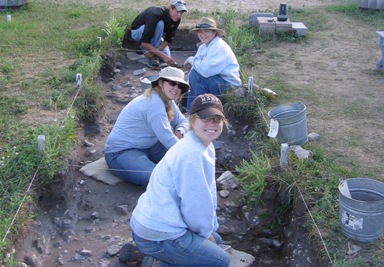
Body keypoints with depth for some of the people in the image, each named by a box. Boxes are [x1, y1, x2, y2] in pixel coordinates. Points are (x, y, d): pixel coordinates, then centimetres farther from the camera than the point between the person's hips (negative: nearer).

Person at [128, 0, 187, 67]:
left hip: (153, 33, 6)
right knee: (159, 24, -36)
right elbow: (144, 43, -40)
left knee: (166, 59, -15)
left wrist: (154, 50, -31)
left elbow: (168, 40, -14)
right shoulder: (155, 15, -38)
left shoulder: (176, 19, -19)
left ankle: (150, 51, 14)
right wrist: (163, 55, -44)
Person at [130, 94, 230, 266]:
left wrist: (209, 229, 14)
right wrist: (205, 233, -1)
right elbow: (197, 205, -19)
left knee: (215, 241, 26)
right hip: (158, 236, -10)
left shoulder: (206, 147, 9)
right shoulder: (193, 156, -24)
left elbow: (209, 191, 14)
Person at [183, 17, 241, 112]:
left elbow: (206, 70, -31)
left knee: (195, 75, -27)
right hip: (216, 82, 10)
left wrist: (191, 60, -14)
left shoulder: (219, 47, -18)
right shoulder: (202, 47, 12)